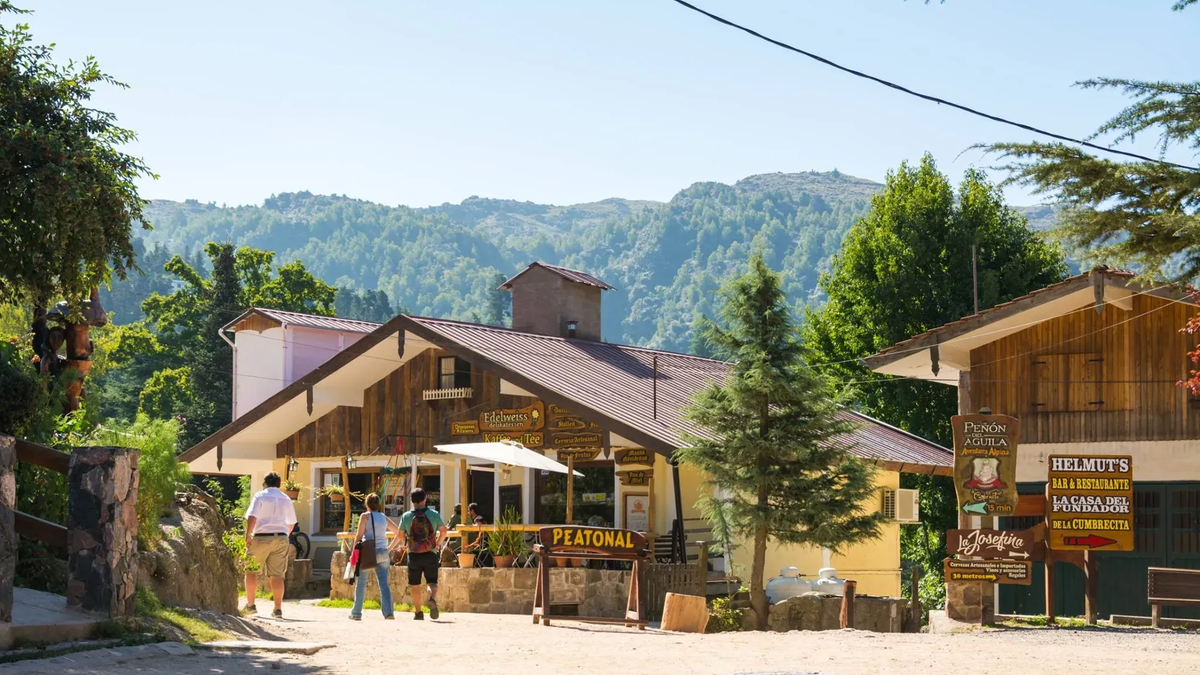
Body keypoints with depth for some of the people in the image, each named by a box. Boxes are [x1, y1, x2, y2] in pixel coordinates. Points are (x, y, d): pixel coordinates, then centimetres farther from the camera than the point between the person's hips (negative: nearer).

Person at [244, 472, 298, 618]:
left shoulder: (260, 496, -1)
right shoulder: (286, 499, 13)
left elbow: (252, 517, -12)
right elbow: (291, 523, 20)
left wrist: (248, 535, -6)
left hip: (261, 537, -4)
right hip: (281, 538, 4)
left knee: (251, 571, 11)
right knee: (277, 575, 2)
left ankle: (250, 604, 12)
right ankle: (278, 609, -2)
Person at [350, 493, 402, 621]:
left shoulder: (365, 516, -2)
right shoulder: (384, 518, 14)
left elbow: (359, 536, -9)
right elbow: (399, 533, 16)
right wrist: (391, 547, 19)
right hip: (383, 553, 4)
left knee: (360, 583, 9)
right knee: (384, 584, 0)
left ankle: (356, 613, 14)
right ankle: (389, 611, -16)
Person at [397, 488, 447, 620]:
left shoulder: (406, 516, -1)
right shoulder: (433, 514, -1)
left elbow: (401, 535, 5)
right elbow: (443, 531, 4)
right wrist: (438, 544, 21)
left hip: (414, 555, 0)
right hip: (430, 554, 0)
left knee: (415, 585, 11)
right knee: (432, 582, 5)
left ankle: (418, 612, 11)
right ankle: (433, 599, -24)